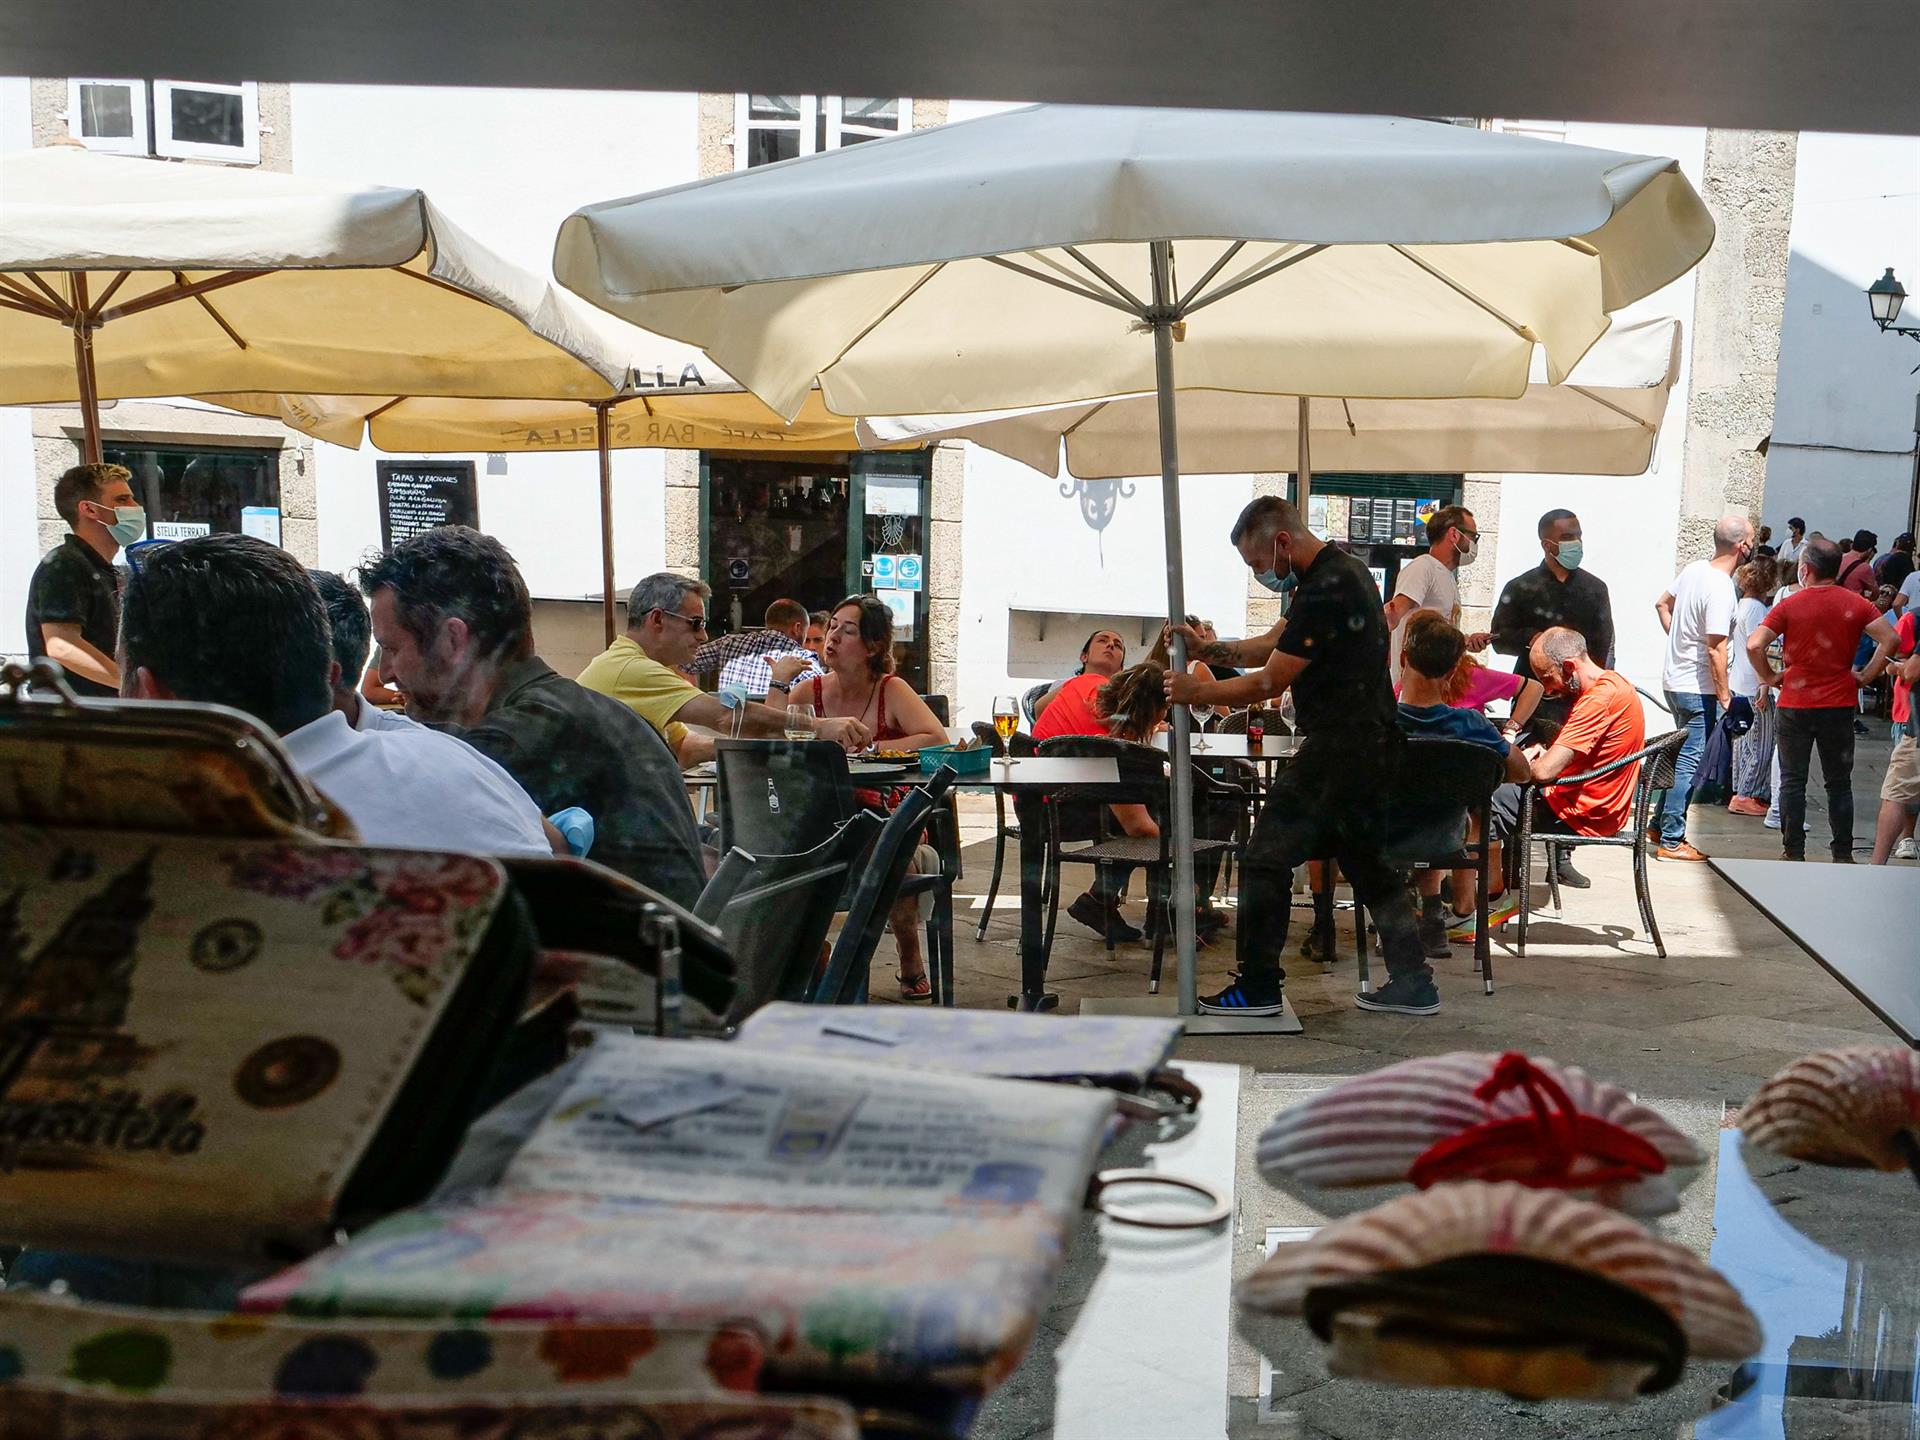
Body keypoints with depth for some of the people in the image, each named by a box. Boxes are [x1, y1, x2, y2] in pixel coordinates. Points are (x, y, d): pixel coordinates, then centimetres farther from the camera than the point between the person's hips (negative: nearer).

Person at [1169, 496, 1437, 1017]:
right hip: (1372, 744, 11)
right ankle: (1412, 983, 20)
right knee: (1367, 863, 17)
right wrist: (1206, 650, 8)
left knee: (1266, 859, -3)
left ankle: (1258, 988, 4)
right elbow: (1271, 645, 20)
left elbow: (1269, 682, -16)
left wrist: (1195, 692, -5)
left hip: (1339, 748, -11)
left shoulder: (1325, 591, -19)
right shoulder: (1340, 572, 15)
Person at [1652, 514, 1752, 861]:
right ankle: (1671, 842, 2)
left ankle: (1661, 825, 26)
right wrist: (1725, 696, -17)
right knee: (1690, 763, -2)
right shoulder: (1721, 590, -22)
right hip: (1698, 687, -9)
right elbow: (1716, 650, -23)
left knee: (1682, 757, 19)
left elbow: (1662, 604, 20)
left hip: (1674, 679, 9)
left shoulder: (1694, 569, 4)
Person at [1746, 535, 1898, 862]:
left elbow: (1754, 645, -16)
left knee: (1793, 781, 8)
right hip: (1839, 706, 2)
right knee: (1839, 783, 11)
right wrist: (1865, 676, -1)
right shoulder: (1856, 604, -1)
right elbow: (1889, 639, -10)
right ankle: (1843, 855, 12)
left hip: (1794, 706, -2)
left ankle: (1793, 852, 9)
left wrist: (1769, 677, -2)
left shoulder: (1788, 605, -6)